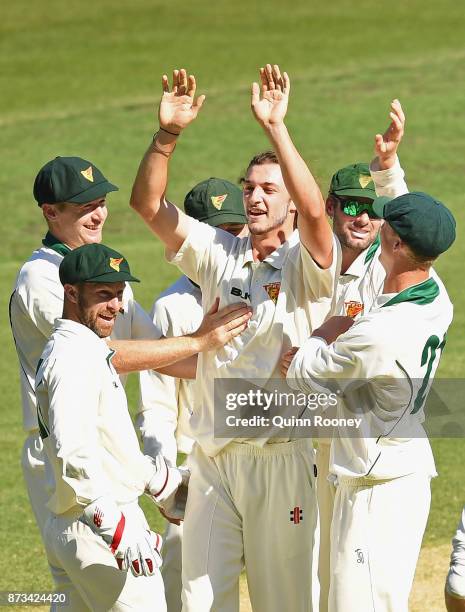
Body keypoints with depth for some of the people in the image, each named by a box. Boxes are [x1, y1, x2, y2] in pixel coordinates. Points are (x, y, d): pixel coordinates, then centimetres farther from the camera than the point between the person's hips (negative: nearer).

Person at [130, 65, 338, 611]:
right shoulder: (218, 254, 10)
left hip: (282, 457, -4)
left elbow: (314, 211, -24)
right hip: (212, 457, 4)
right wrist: (167, 135, -12)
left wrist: (276, 129, -29)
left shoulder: (306, 265, -3)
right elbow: (147, 204, 3)